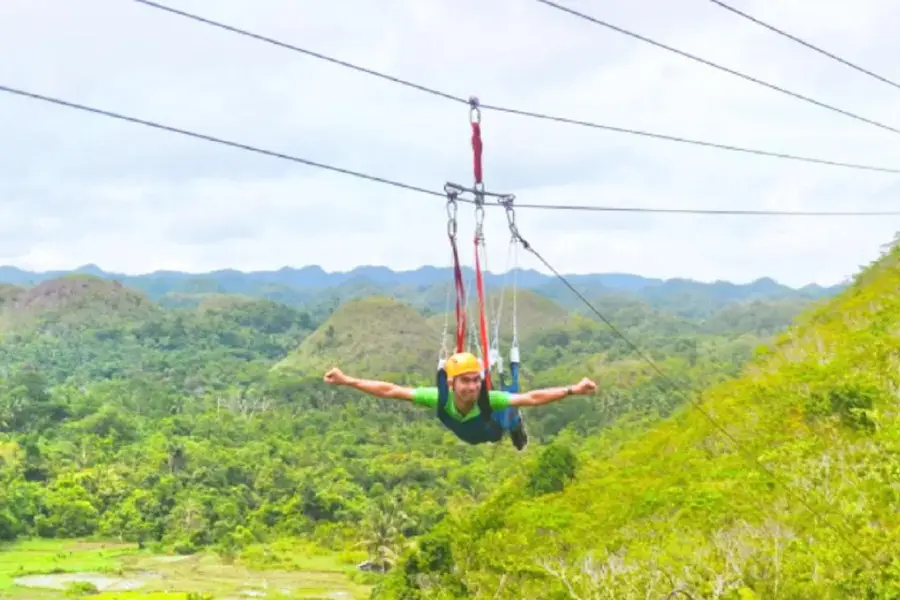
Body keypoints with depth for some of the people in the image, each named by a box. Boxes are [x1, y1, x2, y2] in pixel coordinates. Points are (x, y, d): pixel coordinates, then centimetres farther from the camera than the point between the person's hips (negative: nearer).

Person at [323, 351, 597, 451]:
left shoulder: (488, 399, -50)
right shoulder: (440, 398, -47)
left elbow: (532, 398, -53)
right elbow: (390, 390, -44)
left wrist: (572, 390, -64)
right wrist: (347, 380, -47)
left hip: (495, 429, -2)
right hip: (467, 435, 2)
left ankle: (516, 423, 67)